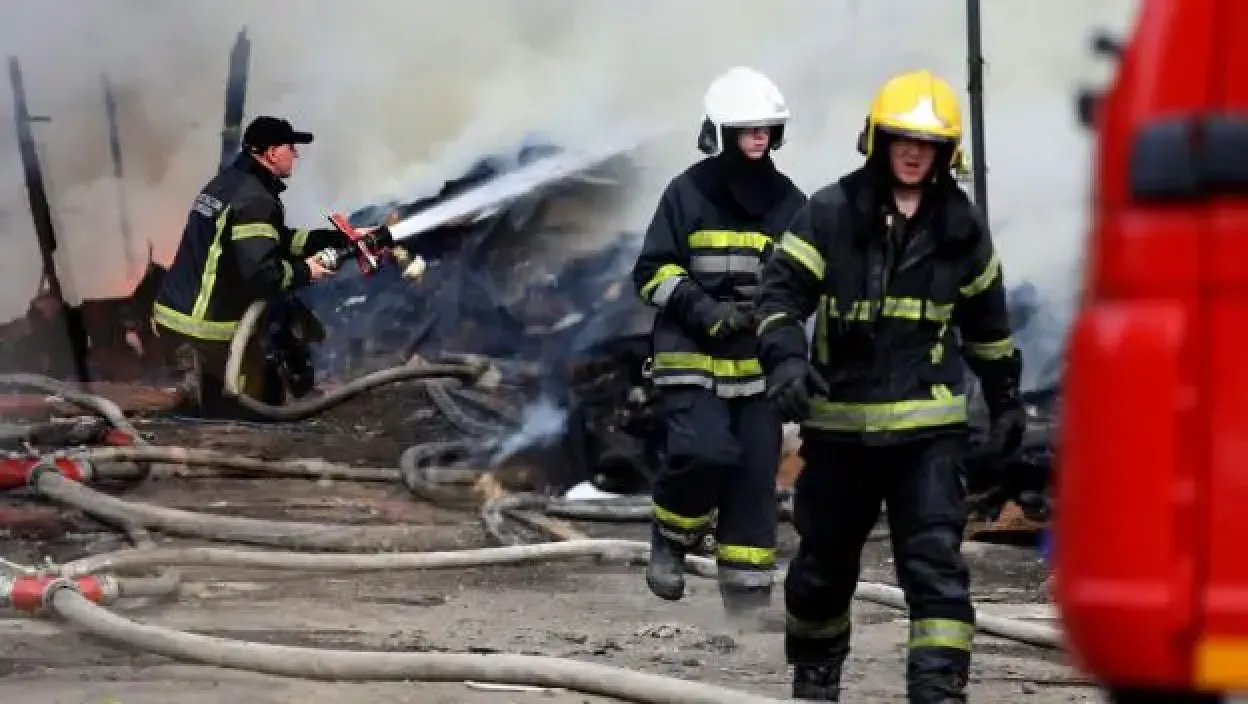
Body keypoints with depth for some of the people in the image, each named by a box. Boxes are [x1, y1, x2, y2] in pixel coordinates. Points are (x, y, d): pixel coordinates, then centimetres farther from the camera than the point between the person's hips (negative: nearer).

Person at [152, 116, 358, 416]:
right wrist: (303, 272, -8)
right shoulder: (255, 200, -17)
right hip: (205, 327, -9)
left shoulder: (230, 182, 15)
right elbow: (261, 271, -27)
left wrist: (341, 238, 14)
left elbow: (275, 239, 19)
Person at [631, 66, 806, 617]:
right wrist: (701, 309, -17)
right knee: (705, 452, -23)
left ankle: (749, 591, 10)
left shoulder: (788, 202, 10)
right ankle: (671, 538, 3)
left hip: (759, 359, 4)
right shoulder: (689, 193, -2)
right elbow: (653, 272, -2)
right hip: (691, 356, -4)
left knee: (756, 472, 2)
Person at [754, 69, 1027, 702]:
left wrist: (1005, 399, 22)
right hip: (840, 423, 0)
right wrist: (786, 358, -25)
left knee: (936, 560, -12)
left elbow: (985, 321, 18)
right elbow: (782, 292, -7)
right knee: (824, 561, 14)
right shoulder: (830, 213, -4)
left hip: (929, 425, 0)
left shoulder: (960, 225, 5)